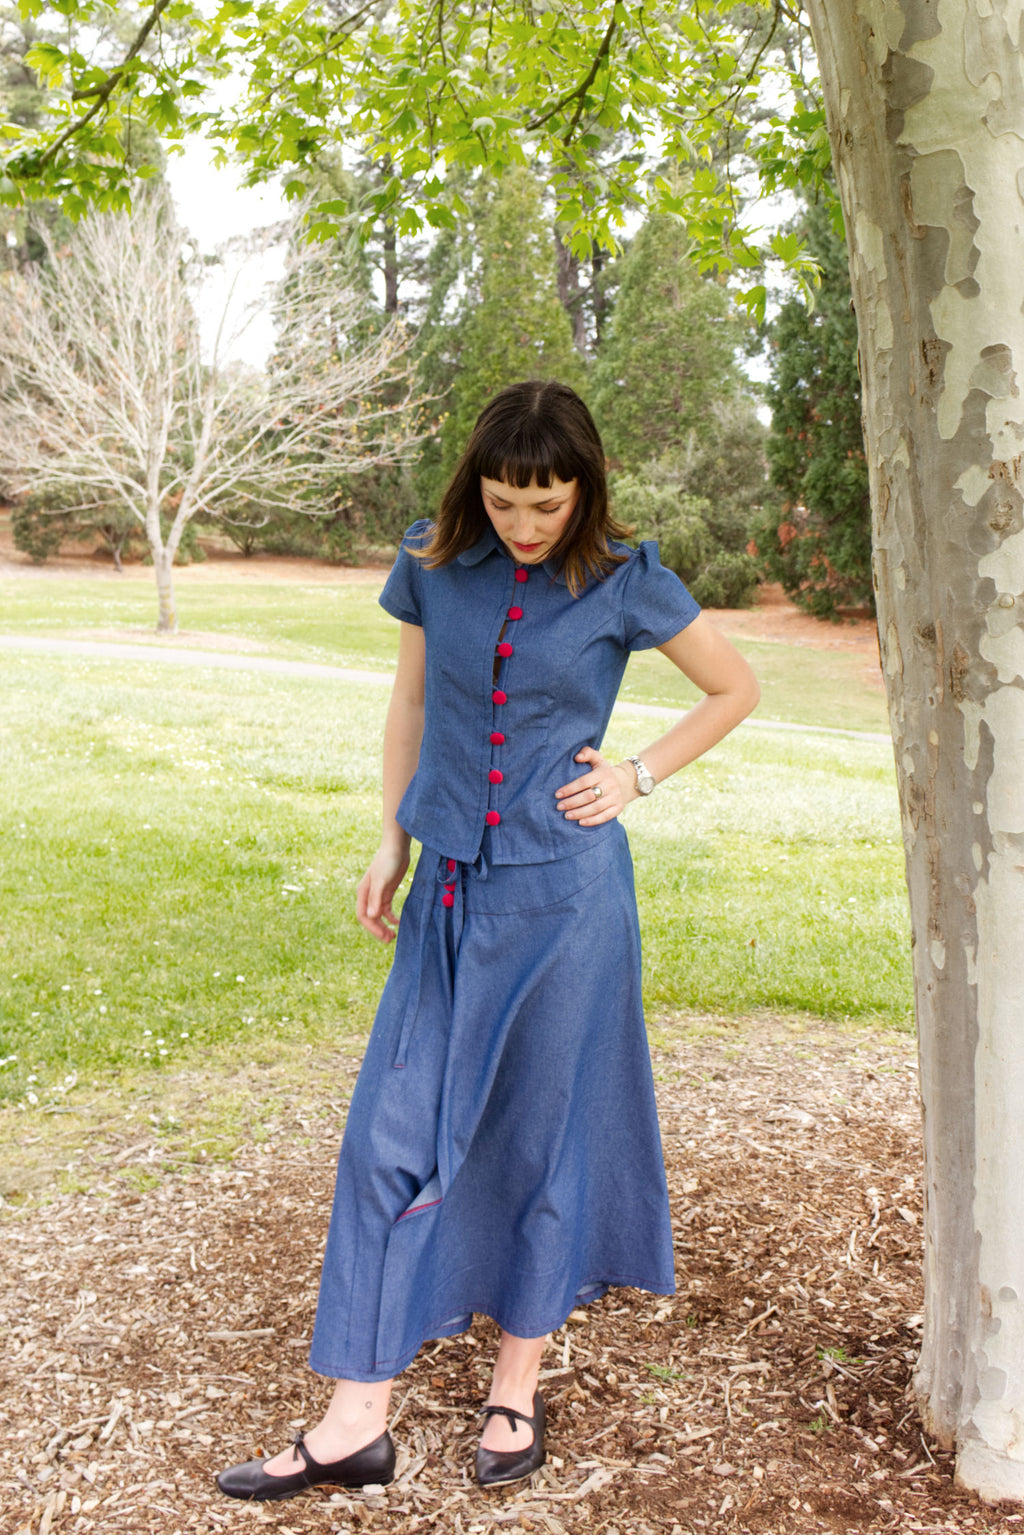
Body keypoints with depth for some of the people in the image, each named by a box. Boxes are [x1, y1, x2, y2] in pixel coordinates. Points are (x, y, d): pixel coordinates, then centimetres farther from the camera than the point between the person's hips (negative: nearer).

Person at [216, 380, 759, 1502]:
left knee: (536, 1133, 7)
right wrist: (391, 843, 11)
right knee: (394, 1128, 1)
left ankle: (517, 1392, 25)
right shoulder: (432, 565, 1)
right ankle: (356, 1420, 10)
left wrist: (637, 776, -1)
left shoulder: (623, 582, -6)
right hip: (450, 887, 3)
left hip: (562, 892, -3)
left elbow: (735, 690, 7)